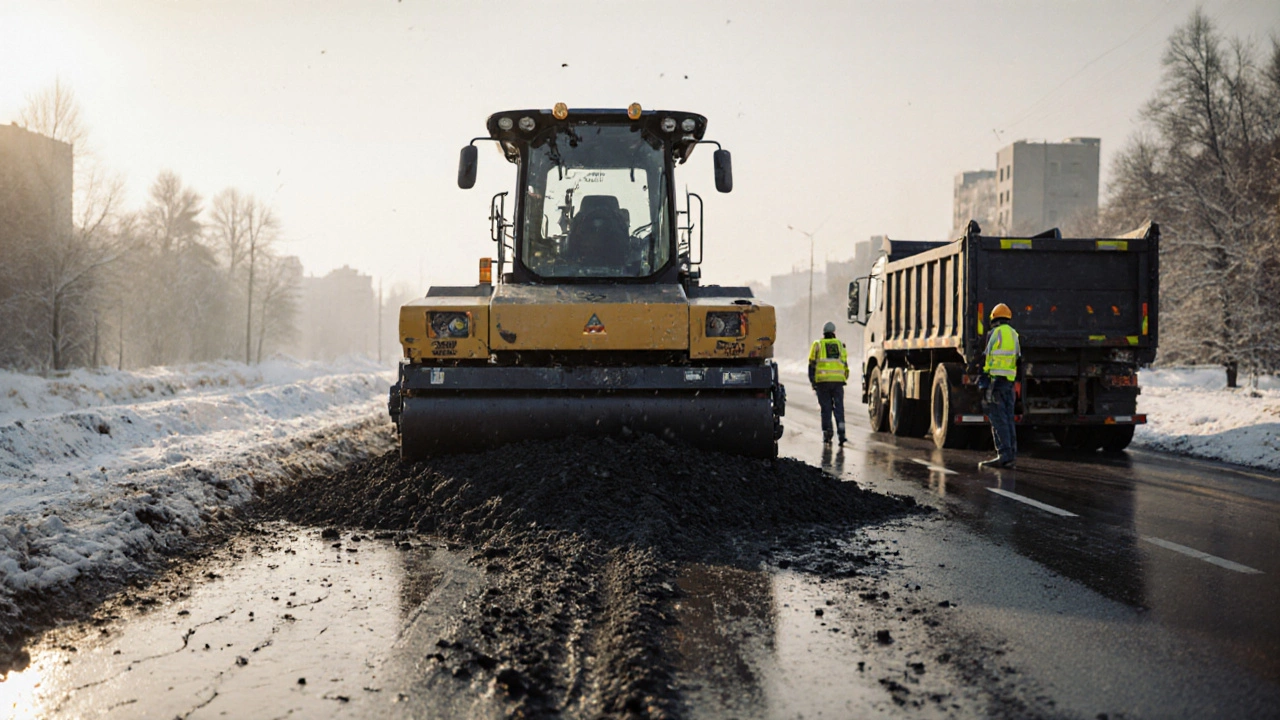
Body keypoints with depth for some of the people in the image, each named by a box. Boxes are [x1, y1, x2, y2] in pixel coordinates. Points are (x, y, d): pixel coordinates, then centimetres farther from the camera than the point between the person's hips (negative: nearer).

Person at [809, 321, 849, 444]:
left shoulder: (817, 345, 8)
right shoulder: (840, 345, 14)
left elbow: (812, 364, 4)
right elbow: (845, 364, 13)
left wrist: (812, 382, 8)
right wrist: (844, 378, 25)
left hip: (822, 380, -1)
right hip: (838, 380, 1)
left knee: (826, 408, 5)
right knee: (839, 407, 1)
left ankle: (827, 434, 4)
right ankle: (841, 433, -11)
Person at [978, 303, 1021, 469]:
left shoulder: (995, 333, -7)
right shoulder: (1014, 334, 16)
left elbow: (988, 357, -11)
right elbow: (1018, 358, 18)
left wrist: (983, 379, -10)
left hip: (995, 379, -7)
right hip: (1010, 381, 7)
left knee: (998, 419, -8)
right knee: (1008, 419, 10)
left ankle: (1004, 454, -12)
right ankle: (1011, 455, 9)